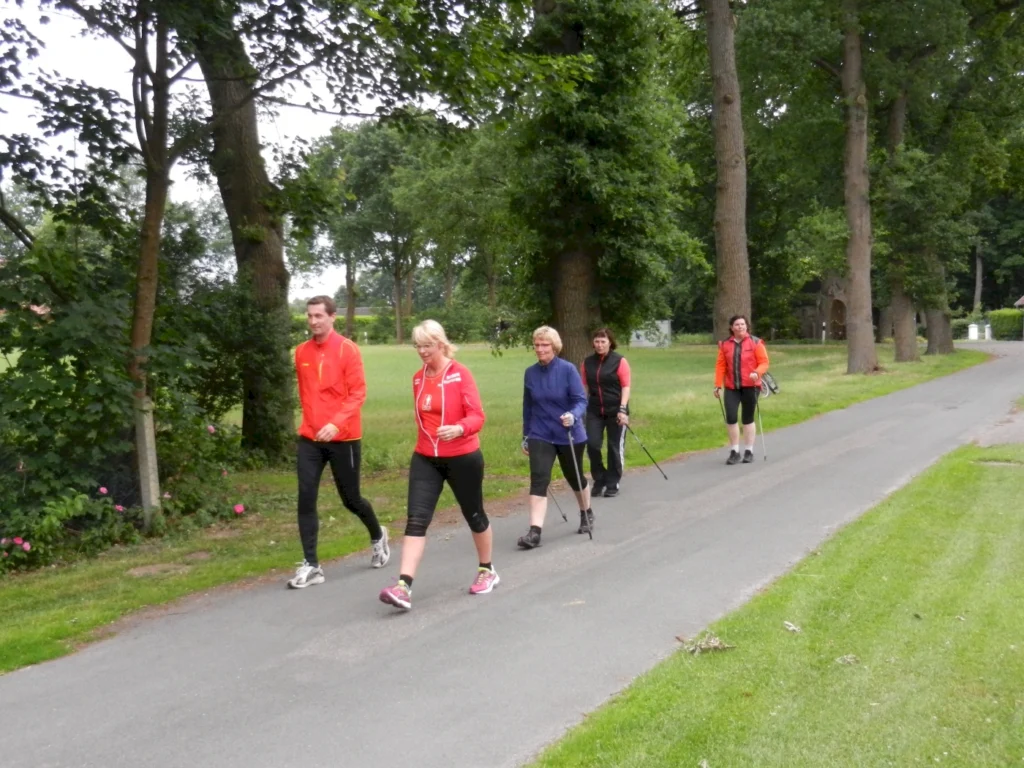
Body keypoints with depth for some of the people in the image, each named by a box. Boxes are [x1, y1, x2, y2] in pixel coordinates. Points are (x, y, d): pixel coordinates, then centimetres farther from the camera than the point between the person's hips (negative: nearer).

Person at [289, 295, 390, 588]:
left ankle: (378, 536, 38)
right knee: (306, 499, -5)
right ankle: (311, 566, 3)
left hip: (343, 438, -4)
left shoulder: (347, 349, -9)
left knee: (350, 498, 9)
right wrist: (311, 419, 13)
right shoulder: (301, 352, 6)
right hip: (309, 438, 4)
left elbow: (358, 393, -13)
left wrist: (336, 423, -24)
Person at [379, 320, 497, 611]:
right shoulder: (418, 378, 5)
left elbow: (477, 416, -17)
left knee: (474, 515, 14)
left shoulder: (460, 374, -12)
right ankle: (403, 587, -15)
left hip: (462, 458, -4)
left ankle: (487, 571, 36)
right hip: (425, 459, 4)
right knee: (416, 519, -9)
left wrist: (458, 429, -35)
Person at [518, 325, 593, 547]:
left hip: (569, 435, -2)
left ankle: (587, 514, 43)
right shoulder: (530, 373, 0)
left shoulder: (568, 369, -11)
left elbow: (581, 400, -13)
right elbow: (528, 406, 10)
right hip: (540, 436, 2)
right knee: (538, 480, -14)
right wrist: (526, 436, 14)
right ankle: (535, 532, -18)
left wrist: (573, 415, -35)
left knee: (574, 478, 16)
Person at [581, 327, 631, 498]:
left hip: (615, 411, -3)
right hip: (594, 411, 3)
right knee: (592, 444, -6)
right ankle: (599, 481, 13)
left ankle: (613, 484, 18)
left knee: (615, 448, 4)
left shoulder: (619, 361, -4)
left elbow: (626, 386, -6)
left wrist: (622, 410, -14)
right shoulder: (587, 363, 6)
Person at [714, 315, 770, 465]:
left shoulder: (755, 342, 0)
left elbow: (764, 362, -3)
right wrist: (718, 385, -3)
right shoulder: (725, 345, 6)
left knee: (748, 419, 6)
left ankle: (749, 451, 16)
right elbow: (720, 366, 4)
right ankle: (734, 451, 2)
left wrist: (757, 373, -23)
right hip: (731, 387, 1)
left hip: (750, 386, -1)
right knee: (730, 417, -9)